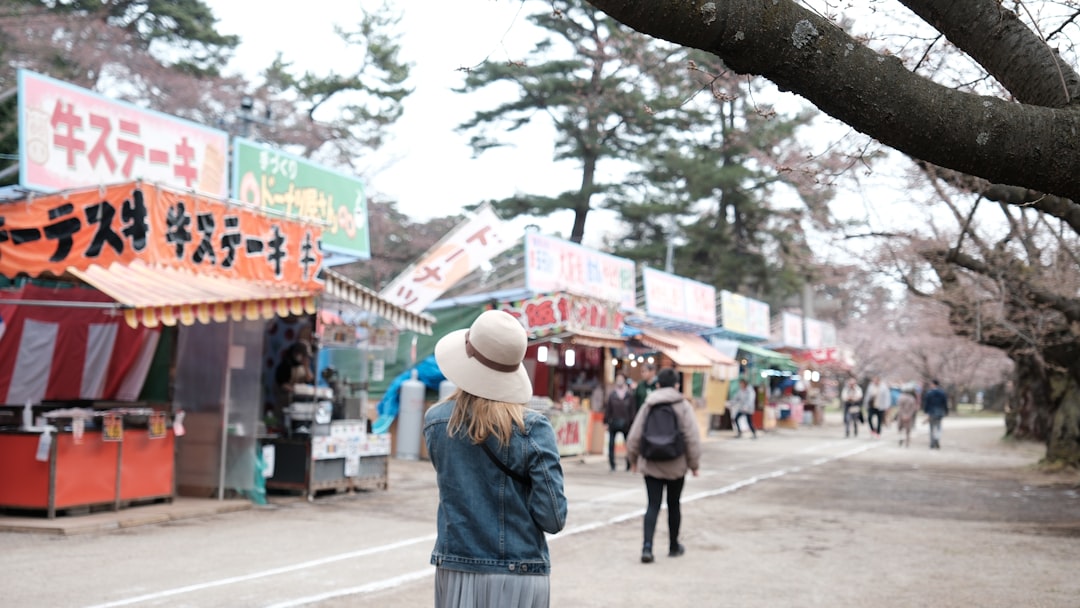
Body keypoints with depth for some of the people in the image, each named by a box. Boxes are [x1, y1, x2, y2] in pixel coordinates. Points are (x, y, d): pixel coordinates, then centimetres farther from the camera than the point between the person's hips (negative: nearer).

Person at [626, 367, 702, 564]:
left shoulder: (648, 406, 1)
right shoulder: (683, 406, -5)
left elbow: (634, 436, 2)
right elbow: (692, 438, -9)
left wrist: (633, 459, 17)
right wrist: (694, 464, 2)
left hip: (651, 465, 1)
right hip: (676, 466, -1)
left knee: (653, 505, 2)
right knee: (673, 505, 14)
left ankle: (647, 546, -14)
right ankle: (674, 546, 27)